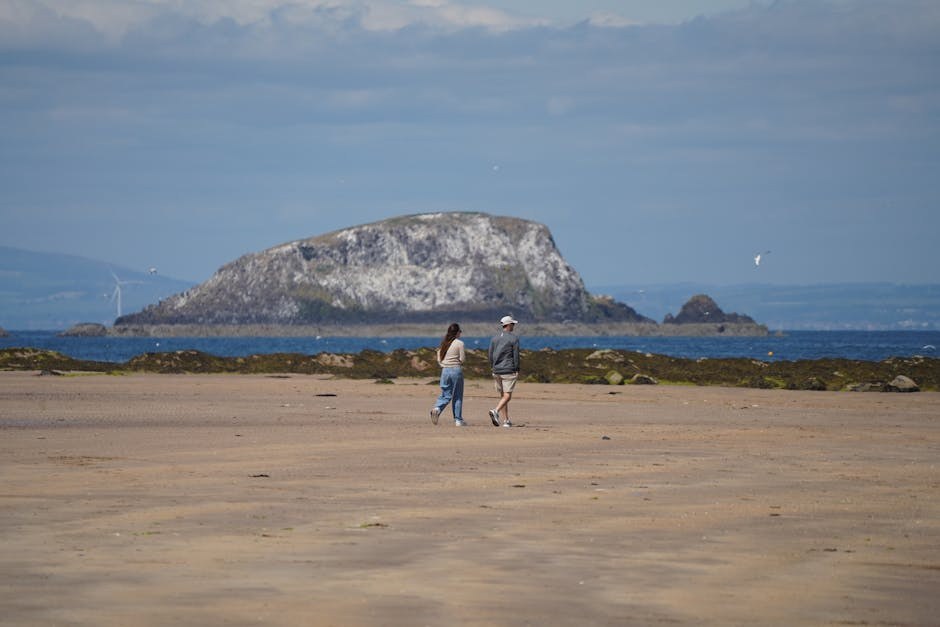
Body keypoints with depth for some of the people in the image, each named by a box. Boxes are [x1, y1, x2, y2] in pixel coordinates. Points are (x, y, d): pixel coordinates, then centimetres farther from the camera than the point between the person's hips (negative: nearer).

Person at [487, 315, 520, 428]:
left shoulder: (495, 339, 9)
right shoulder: (514, 338, -6)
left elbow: (490, 355, 9)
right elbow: (516, 355, -9)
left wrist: (493, 368, 16)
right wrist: (517, 370, -4)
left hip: (497, 371, 6)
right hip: (509, 371, -6)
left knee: (502, 396, 12)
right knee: (507, 396, -7)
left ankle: (506, 420, 12)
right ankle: (495, 411, -31)